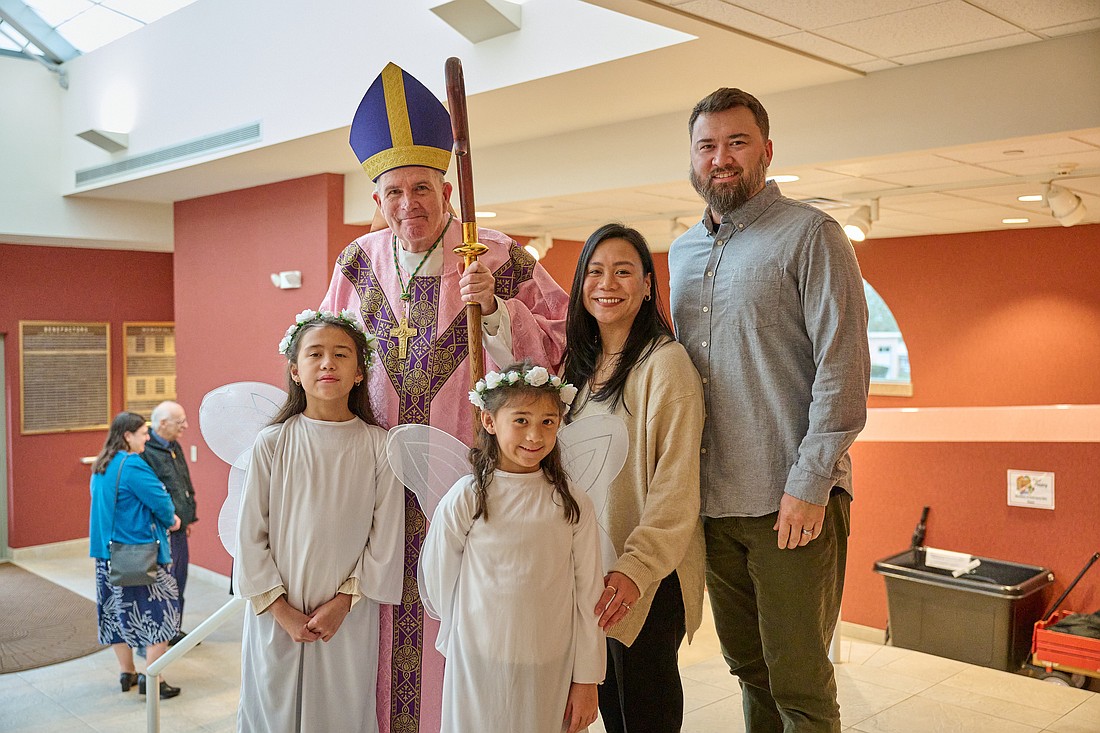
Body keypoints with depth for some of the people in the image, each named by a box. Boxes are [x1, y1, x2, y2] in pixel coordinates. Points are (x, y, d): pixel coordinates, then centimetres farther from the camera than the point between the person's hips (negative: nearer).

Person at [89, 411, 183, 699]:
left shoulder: (101, 467, 9)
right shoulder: (132, 466, -20)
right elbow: (161, 501, -22)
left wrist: (165, 517, 9)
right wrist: (170, 520, 1)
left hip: (108, 552, 9)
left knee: (118, 611, 16)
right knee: (159, 612, 0)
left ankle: (126, 673, 28)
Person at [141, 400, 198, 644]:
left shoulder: (175, 447, 14)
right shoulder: (145, 452, -18)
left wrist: (188, 517, 23)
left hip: (179, 527, 10)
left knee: (179, 579, 17)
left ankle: (174, 630, 30)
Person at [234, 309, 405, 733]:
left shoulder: (378, 446, -6)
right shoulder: (272, 443, -6)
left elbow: (386, 539, -3)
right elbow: (250, 535, -4)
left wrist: (343, 601, -8)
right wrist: (282, 610, -7)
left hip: (349, 619, 0)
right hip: (277, 616, 0)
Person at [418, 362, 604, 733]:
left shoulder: (574, 505, -4)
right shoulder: (465, 499, -9)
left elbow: (587, 597, 0)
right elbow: (437, 584, 2)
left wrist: (586, 680, 2)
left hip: (552, 673, 1)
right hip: (478, 668, -1)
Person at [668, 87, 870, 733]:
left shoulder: (811, 234, -4)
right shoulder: (683, 252, 15)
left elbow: (843, 364, -11)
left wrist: (809, 483, -17)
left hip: (793, 500, -5)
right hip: (713, 500, 6)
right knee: (748, 668, 16)